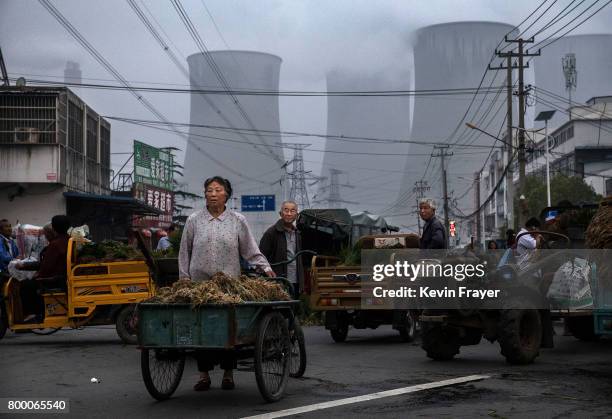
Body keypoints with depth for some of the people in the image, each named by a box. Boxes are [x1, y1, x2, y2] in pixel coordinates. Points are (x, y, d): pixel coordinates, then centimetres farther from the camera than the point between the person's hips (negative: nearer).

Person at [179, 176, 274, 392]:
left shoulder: (238, 220, 8)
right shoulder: (194, 220, 8)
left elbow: (250, 250, 9)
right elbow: (184, 253, 12)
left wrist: (265, 268, -2)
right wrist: (184, 279, 7)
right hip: (199, 283, 0)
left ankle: (228, 372, 10)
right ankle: (204, 374, 9)